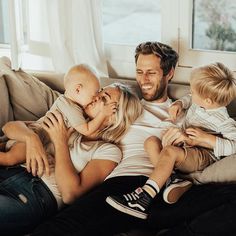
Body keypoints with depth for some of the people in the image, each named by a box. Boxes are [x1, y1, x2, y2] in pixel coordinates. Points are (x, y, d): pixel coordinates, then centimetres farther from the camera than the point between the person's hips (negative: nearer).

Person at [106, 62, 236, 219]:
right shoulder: (198, 102, 5)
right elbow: (188, 99, 29)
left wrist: (207, 138, -28)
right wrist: (179, 104, 7)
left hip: (204, 156, -9)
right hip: (184, 146, 9)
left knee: (170, 151, -36)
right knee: (151, 141, -10)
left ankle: (145, 196, -45)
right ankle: (171, 179, -27)